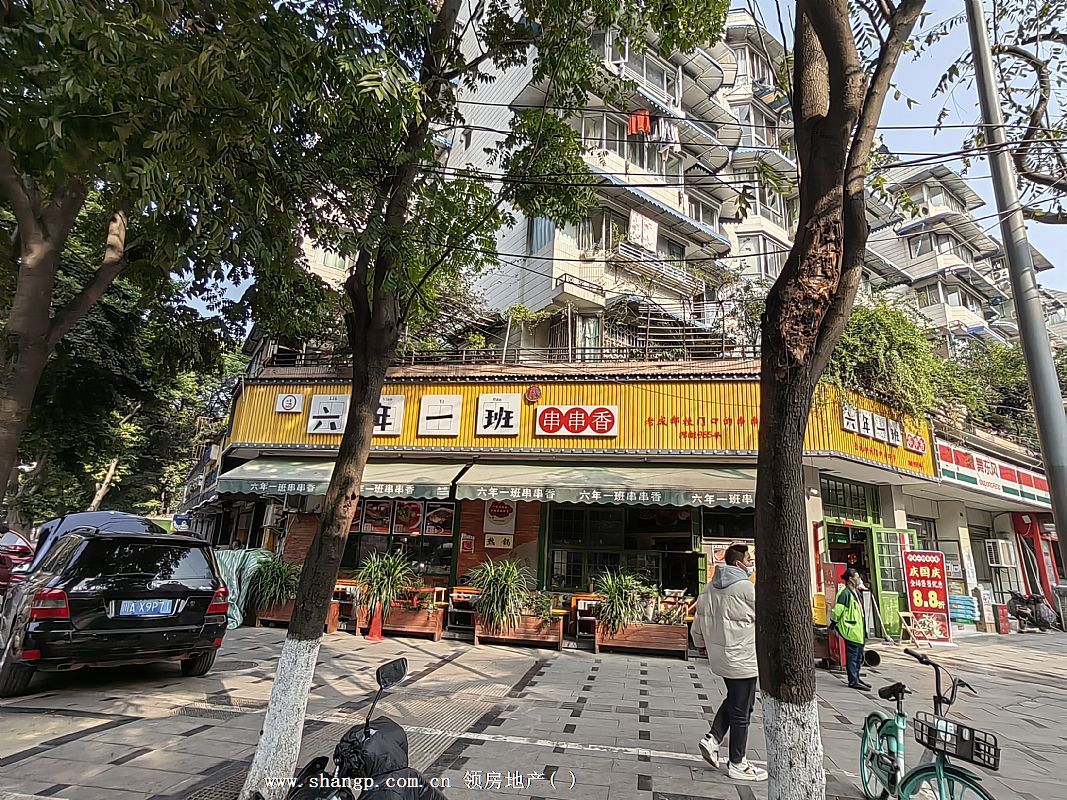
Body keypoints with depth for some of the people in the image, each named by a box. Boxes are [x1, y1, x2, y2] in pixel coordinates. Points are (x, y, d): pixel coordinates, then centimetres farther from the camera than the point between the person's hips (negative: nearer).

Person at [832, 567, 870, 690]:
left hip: (859, 630, 10)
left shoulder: (856, 592, 13)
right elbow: (837, 611, -17)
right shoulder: (845, 593, -17)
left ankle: (856, 678, 28)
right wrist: (835, 625, -12)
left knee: (859, 657, 17)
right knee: (852, 656, -3)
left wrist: (864, 629, 23)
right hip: (850, 630, -10)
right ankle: (853, 681, 3)